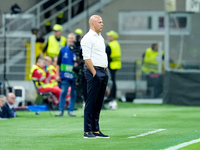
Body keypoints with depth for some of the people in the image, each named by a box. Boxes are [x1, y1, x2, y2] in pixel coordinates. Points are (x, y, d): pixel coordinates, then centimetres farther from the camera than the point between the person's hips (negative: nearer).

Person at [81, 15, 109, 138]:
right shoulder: (88, 38, -9)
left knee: (99, 103, 9)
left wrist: (106, 71, 15)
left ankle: (96, 130, 13)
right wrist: (94, 73, -18)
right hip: (94, 72, -9)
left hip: (104, 72, 9)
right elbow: (87, 58, -15)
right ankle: (87, 131, -7)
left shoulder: (101, 38, 20)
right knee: (91, 102, -8)